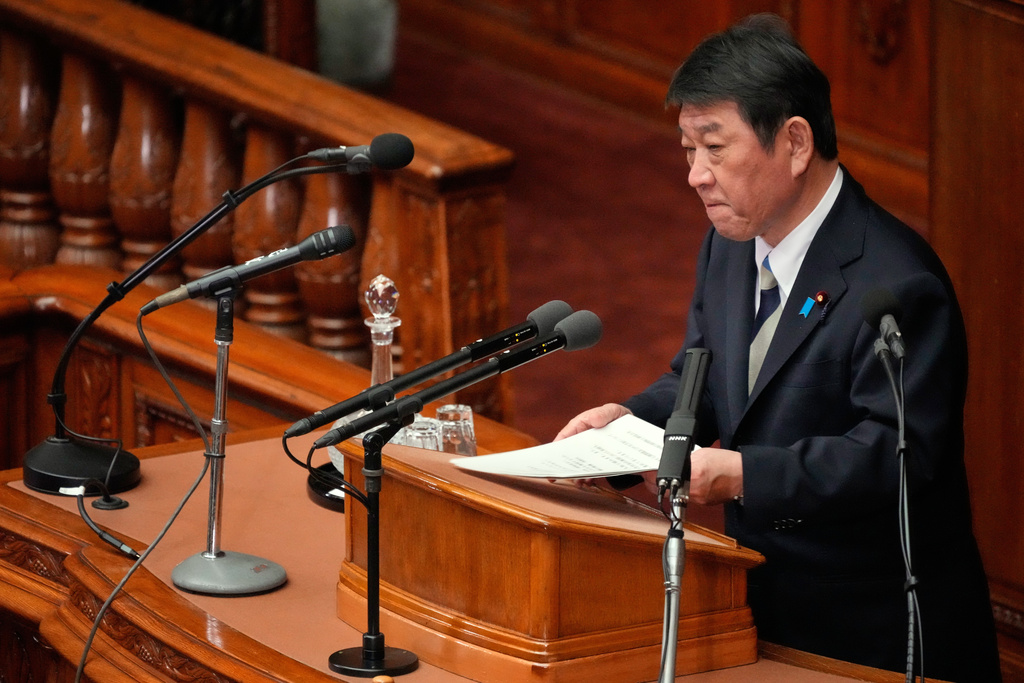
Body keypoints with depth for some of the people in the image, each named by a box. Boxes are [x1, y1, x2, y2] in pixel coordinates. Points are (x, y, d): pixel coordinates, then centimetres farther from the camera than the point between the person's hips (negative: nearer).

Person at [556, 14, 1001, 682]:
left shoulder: (895, 286, -20)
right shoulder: (731, 241, 9)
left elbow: (895, 456, -26)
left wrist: (742, 474, -32)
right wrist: (630, 420, -4)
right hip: (762, 601, 7)